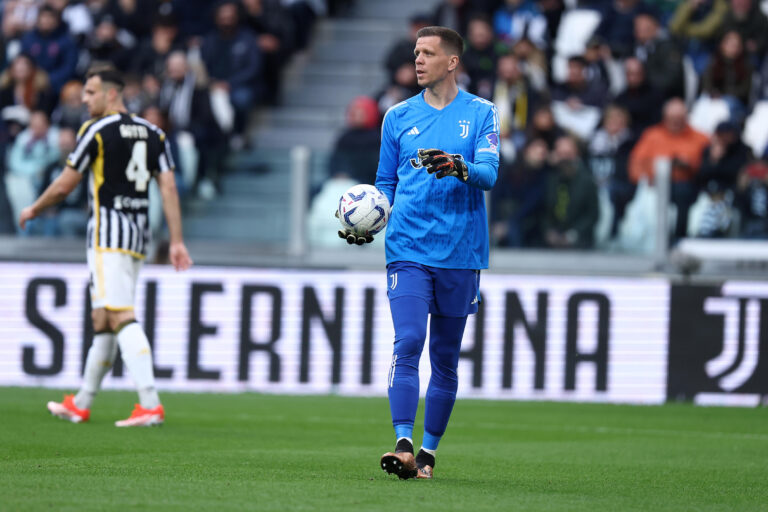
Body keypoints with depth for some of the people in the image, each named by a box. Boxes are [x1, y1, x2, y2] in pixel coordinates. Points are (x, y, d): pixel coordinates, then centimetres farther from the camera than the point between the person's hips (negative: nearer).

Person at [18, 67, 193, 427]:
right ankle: (81, 404, 24)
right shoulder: (152, 133, 11)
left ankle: (150, 404, -25)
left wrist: (33, 210, 14)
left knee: (121, 318, -13)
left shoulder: (97, 130, -7)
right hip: (138, 234, 8)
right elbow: (168, 187, 5)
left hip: (108, 231, -8)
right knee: (102, 320, 15)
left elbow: (64, 185, -3)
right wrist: (176, 242, 3)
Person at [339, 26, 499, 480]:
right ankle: (404, 446, -21)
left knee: (445, 358, 6)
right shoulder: (399, 116, 12)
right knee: (408, 344, -15)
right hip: (408, 250, 1)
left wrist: (458, 167, -30)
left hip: (461, 253, -1)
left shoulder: (481, 113, 4)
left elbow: (489, 173, -9)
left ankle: (429, 451, 16)